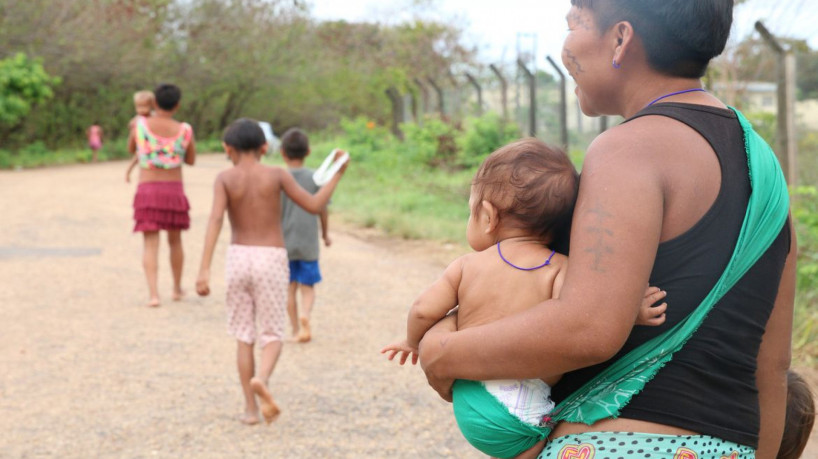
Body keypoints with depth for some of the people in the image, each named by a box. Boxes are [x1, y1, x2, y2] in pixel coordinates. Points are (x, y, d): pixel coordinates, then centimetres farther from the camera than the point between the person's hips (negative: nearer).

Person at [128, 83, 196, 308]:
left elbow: (131, 149, 15)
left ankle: (153, 294, -15)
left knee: (151, 244, -1)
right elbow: (191, 160, 12)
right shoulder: (185, 131, -4)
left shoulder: (140, 124, -4)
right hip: (174, 190, 1)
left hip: (147, 190, -1)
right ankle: (177, 289, 31)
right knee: (175, 240, 19)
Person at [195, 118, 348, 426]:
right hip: (272, 259, -1)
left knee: (244, 336, 12)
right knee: (272, 334, 5)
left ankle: (250, 408, 11)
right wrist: (337, 175, 12)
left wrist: (204, 270, -21)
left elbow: (216, 219, -16)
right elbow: (314, 206, -2)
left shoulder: (225, 179, -2)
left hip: (239, 257, 1)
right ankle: (261, 379, -27)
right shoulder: (277, 175, -2)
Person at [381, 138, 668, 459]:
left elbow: (424, 310, 2)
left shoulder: (467, 266, 4)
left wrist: (414, 343, 22)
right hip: (522, 410, -4)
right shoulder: (559, 269, -5)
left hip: (467, 400, 5)